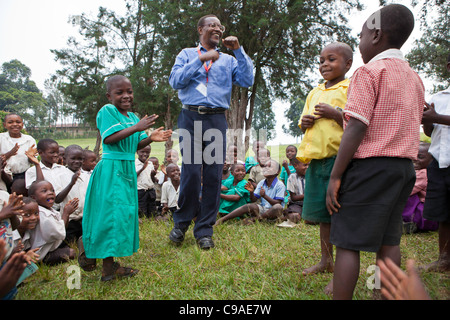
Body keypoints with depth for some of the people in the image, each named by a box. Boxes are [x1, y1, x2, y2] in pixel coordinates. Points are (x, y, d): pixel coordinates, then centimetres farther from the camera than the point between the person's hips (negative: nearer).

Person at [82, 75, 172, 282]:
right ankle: (108, 269, 2)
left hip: (127, 169, 9)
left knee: (125, 212, 12)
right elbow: (109, 139, -21)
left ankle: (110, 262, 24)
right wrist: (136, 128, -23)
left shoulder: (133, 117, 15)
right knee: (112, 213, -7)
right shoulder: (107, 111, -8)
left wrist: (150, 138, -1)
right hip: (111, 169, -9)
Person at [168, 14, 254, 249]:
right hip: (191, 117, -2)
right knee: (191, 172, -8)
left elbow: (247, 81, 4)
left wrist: (238, 50, 0)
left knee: (213, 175, -2)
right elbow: (175, 80, -1)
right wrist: (200, 60, -5)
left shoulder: (228, 60, 20)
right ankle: (181, 223, 12)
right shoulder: (187, 54, 17)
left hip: (217, 119, 2)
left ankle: (204, 230, 9)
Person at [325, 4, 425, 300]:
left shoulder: (369, 71, -9)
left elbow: (356, 128, -17)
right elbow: (412, 128, 16)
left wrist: (335, 176, -15)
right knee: (389, 241, 15)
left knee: (348, 243, -3)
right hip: (404, 168, 8)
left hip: (369, 165, -8)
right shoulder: (415, 79, 17)